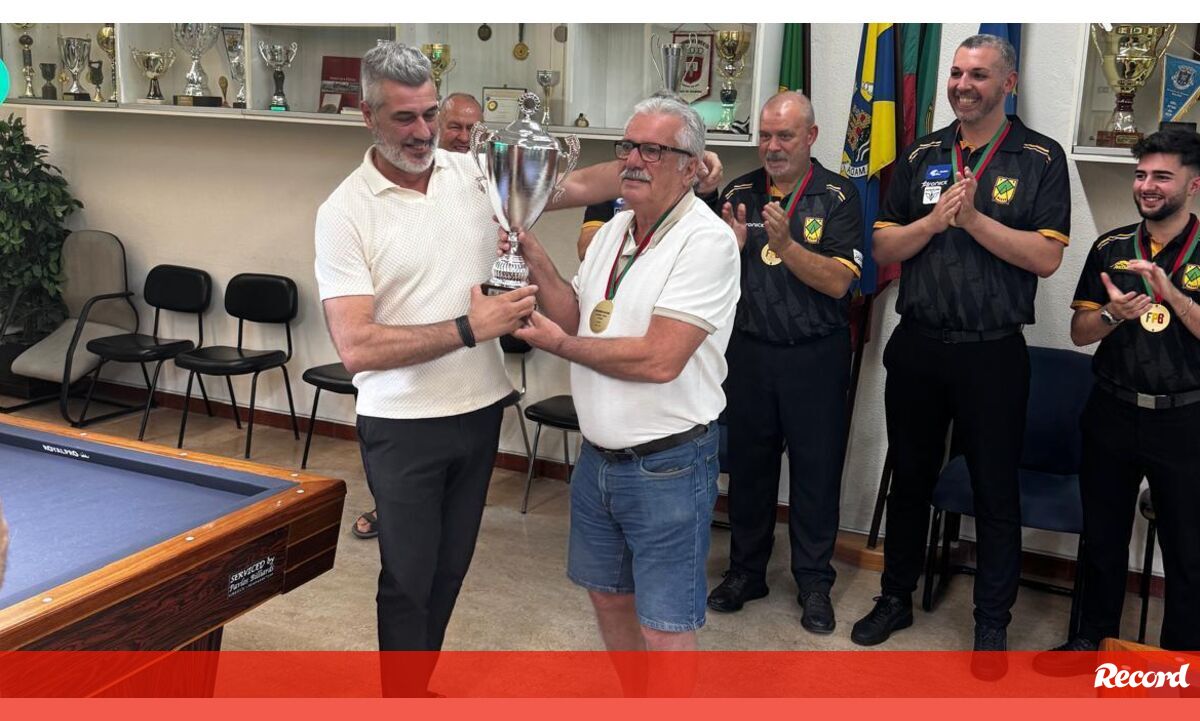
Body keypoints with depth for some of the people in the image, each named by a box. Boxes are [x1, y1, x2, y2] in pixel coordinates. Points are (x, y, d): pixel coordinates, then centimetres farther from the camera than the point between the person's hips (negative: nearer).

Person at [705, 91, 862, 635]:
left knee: (816, 468, 6)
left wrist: (785, 245, -24)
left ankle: (814, 581, 22)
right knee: (748, 463, 12)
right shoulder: (739, 193, 6)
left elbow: (838, 282, -14)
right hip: (749, 350, 3)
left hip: (815, 356, -3)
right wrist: (730, 246, -14)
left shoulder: (836, 197, -5)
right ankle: (745, 570, 28)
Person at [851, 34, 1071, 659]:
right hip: (917, 346, 3)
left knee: (995, 491, 7)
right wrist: (935, 219, -13)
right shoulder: (921, 156, 8)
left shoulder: (1040, 159, -2)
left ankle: (992, 622, 23)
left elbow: (1046, 257, -12)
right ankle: (896, 597, 33)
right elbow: (883, 248, 3)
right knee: (909, 478, 16)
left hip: (993, 354, -3)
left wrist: (973, 217, -18)